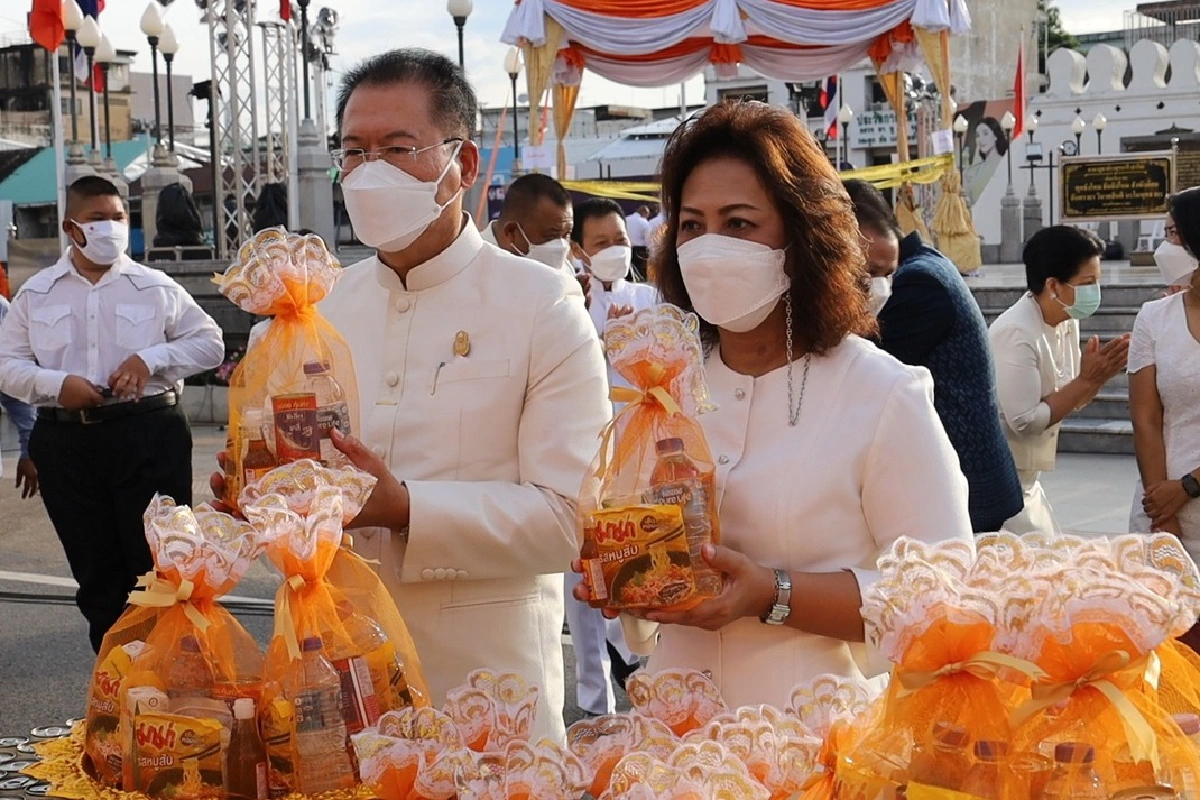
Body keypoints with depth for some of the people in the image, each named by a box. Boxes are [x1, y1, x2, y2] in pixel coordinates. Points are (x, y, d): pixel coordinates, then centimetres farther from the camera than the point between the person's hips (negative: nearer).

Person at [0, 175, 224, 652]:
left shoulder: (155, 287, 7)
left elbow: (209, 343, 8)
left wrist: (151, 358, -9)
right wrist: (56, 385, -11)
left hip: (148, 437, -2)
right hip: (67, 442, 2)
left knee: (160, 564, -3)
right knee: (95, 571, 9)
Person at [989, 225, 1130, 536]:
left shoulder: (1067, 323, 3)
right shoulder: (1016, 333, -24)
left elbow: (1070, 401, 13)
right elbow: (1024, 421, -25)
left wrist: (1101, 375, -6)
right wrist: (1086, 381, -19)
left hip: (1025, 482, 9)